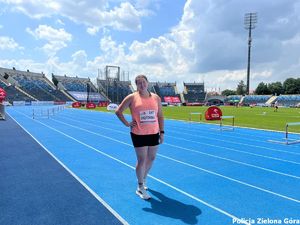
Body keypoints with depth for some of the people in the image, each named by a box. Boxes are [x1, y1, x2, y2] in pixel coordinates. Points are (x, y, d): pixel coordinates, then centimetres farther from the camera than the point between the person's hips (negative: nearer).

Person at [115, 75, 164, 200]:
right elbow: (118, 111, 0)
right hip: (138, 134, -4)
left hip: (154, 133, 4)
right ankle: (140, 188, 17)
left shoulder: (156, 98, 5)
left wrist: (162, 132, 4)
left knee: (151, 158, 15)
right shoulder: (132, 97, -5)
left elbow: (160, 116, 9)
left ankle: (143, 180, 39)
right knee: (141, 160, 0)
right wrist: (127, 124, -7)